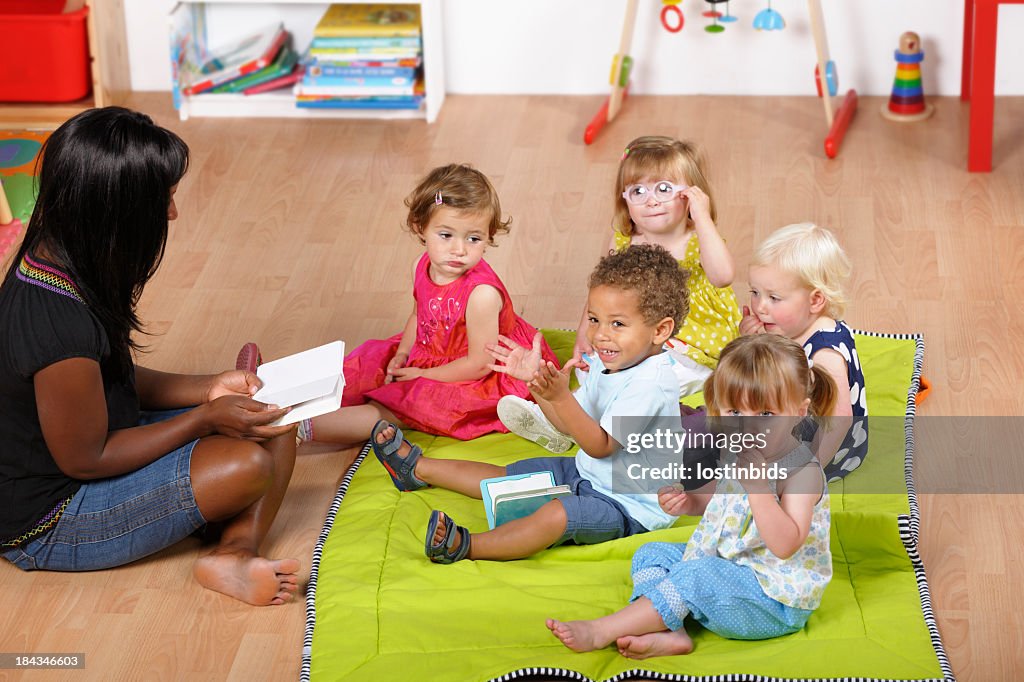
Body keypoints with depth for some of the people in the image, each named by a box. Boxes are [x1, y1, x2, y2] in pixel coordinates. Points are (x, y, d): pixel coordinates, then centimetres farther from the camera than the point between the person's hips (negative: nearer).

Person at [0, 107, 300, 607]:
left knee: (275, 428, 0)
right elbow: (85, 459, -22)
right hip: (47, 527, -10)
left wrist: (207, 390, -1)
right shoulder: (60, 327, -34)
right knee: (250, 462, -26)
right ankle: (235, 551, 4)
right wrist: (206, 419, -15)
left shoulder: (47, 263, -4)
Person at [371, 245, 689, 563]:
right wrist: (536, 378, -1)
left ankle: (463, 546, -46)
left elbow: (600, 446, -29)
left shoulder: (650, 382, -26)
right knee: (508, 474, 17)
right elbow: (572, 421, 11)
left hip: (630, 506, -10)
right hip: (587, 475, 10)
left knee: (557, 514, -37)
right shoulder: (606, 363, 4)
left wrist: (561, 396, -40)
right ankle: (418, 469, 31)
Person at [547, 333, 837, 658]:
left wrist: (757, 485, -40)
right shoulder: (737, 453, 3)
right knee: (651, 553, 9)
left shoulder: (802, 470, -23)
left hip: (775, 598, -10)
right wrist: (690, 502, 2)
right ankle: (669, 634, -19)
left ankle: (600, 632, -22)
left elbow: (785, 545, -34)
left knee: (698, 575, -30)